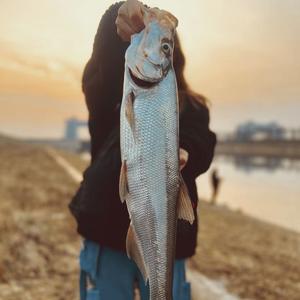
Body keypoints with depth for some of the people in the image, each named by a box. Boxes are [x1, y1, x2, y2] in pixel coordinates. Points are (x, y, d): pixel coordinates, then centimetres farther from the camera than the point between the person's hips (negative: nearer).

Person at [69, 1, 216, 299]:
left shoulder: (192, 108, 10)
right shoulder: (110, 98, 6)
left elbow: (201, 151, -8)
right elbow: (103, 64, -15)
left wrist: (184, 156, -33)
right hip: (108, 232, -1)